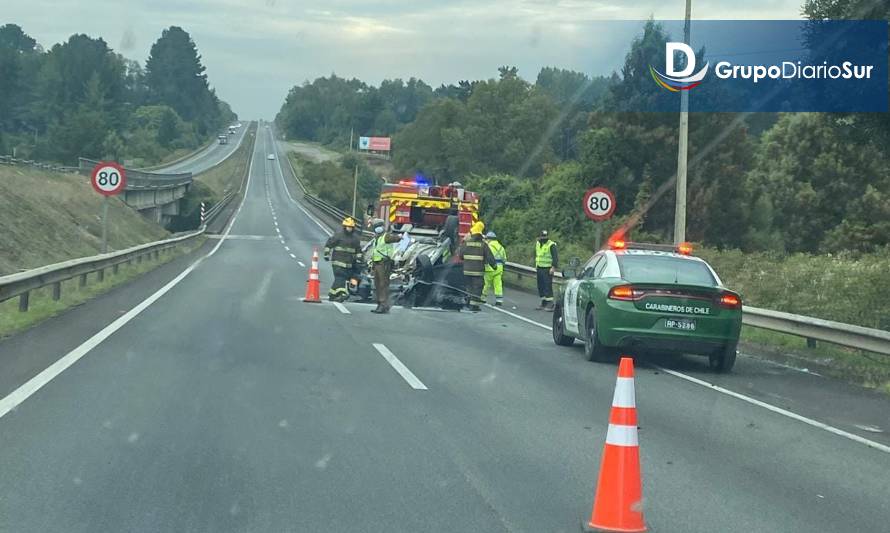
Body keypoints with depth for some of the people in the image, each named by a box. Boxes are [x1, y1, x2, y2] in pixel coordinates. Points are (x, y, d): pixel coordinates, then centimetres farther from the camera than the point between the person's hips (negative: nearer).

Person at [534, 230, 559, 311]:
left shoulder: (551, 245, -11)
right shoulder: (537, 244, 12)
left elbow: (555, 257, -16)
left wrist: (553, 267, -23)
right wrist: (536, 265, 24)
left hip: (548, 269, -8)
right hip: (540, 268, 8)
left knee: (548, 286, -13)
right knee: (541, 287, 9)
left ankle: (550, 304, -13)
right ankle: (543, 303, 17)